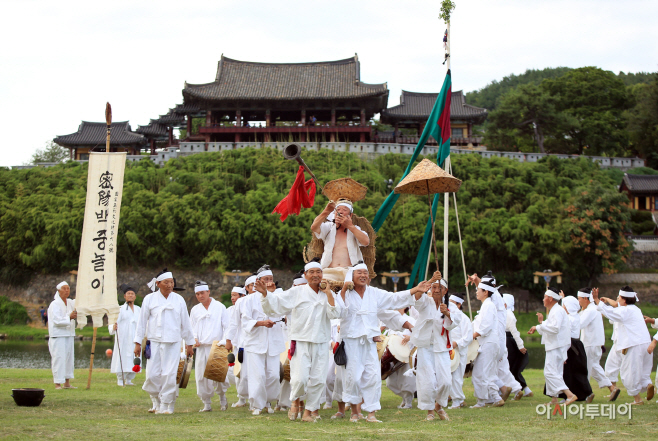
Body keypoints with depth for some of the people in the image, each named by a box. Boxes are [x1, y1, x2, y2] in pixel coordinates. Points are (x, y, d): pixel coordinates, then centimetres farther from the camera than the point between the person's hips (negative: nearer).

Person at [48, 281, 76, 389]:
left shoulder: (71, 303, 13)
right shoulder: (54, 305, -9)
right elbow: (57, 321, -16)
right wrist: (69, 317, -21)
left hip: (69, 335, 7)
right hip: (57, 336, -7)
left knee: (69, 358, 9)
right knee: (58, 359, -9)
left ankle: (67, 383, 16)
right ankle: (57, 384, -7)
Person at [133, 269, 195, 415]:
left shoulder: (178, 300, 7)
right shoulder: (149, 299, 5)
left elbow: (185, 323, 13)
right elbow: (142, 322, 8)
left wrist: (189, 344, 14)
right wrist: (138, 343, 5)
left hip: (173, 343, 0)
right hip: (154, 341, 0)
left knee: (169, 375, -6)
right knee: (152, 375, -4)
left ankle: (166, 406, 4)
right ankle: (157, 403, 16)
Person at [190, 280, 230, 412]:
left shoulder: (220, 307, 4)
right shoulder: (195, 310, 14)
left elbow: (227, 327, 2)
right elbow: (192, 328, 19)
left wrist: (224, 342, -11)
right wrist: (194, 339, 0)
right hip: (201, 347, 3)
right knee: (202, 377, -2)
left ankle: (222, 396, 16)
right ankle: (207, 403, 8)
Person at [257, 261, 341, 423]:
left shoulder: (327, 295, 9)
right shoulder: (296, 292, 1)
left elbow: (334, 314, -5)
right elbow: (276, 302, 1)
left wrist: (328, 293, -9)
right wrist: (265, 293, -17)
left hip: (320, 343, 3)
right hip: (300, 341, -3)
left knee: (318, 379, 2)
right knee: (300, 378, -12)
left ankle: (309, 411, 17)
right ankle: (296, 402, 18)